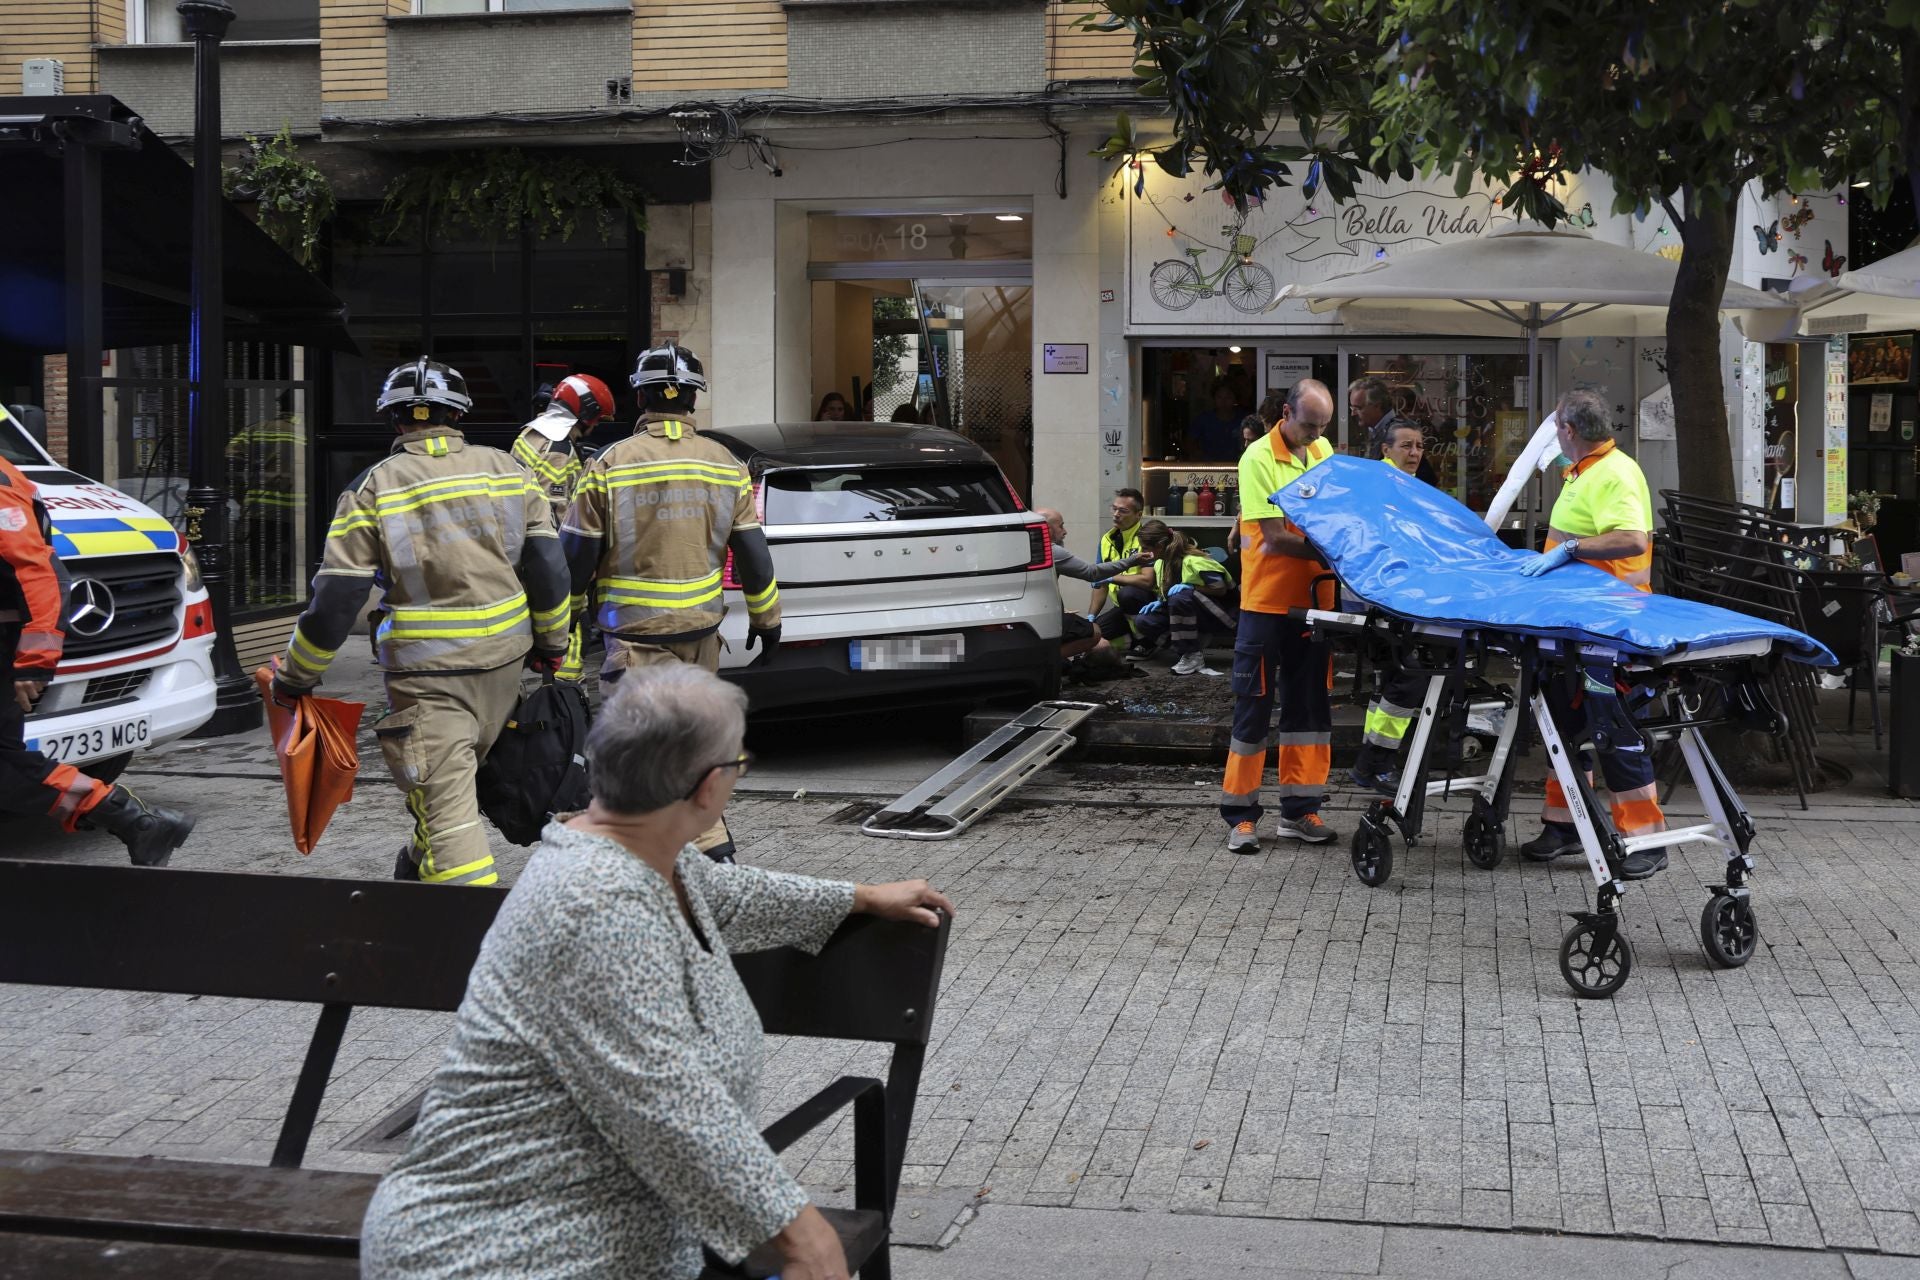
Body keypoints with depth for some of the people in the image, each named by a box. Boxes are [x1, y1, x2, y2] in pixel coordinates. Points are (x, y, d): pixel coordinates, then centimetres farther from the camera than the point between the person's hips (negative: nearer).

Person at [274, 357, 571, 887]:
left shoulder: (374, 488, -5)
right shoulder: (505, 469, 5)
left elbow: (335, 599, -7)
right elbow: (548, 565, 4)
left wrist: (294, 678, 4)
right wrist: (551, 643, 18)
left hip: (427, 676, -5)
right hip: (506, 663, 5)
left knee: (446, 807, -5)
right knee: (461, 778, 26)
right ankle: (418, 870, 45)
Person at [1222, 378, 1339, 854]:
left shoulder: (1324, 451, 7)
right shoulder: (1259, 459, -13)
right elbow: (1274, 536, -18)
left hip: (1312, 600, 6)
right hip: (1267, 601, -6)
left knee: (1309, 704, 9)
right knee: (1254, 706, 0)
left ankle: (1299, 810, 17)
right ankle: (1241, 815, 7)